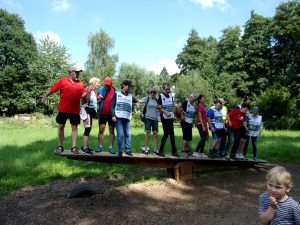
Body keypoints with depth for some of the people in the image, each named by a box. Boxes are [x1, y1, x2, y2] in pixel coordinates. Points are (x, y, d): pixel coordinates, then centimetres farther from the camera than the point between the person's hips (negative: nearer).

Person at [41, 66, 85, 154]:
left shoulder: (80, 84, 6)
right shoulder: (62, 80, -2)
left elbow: (83, 96, 5)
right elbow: (52, 89, -1)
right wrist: (45, 96, -7)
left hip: (75, 110, 2)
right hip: (63, 109, -2)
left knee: (75, 127, 4)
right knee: (61, 126, 6)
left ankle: (74, 147, 11)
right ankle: (60, 146, 20)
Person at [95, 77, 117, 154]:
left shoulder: (115, 91, 2)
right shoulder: (101, 89, 5)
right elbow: (97, 100, 10)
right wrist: (98, 98, -13)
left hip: (112, 113, -1)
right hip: (102, 113, 1)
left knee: (111, 130, 5)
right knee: (101, 129, 0)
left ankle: (111, 147, 10)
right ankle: (100, 146, 9)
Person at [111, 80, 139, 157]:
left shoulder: (131, 96, 18)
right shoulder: (117, 94, 10)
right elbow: (112, 105, 3)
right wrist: (113, 115, -7)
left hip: (127, 118, 3)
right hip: (119, 117, -3)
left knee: (128, 134, 0)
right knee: (120, 134, -6)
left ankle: (128, 150, 7)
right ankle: (120, 151, 3)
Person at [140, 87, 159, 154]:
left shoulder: (157, 100, 9)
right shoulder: (146, 98, -1)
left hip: (155, 119, 3)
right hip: (148, 118, -3)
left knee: (155, 134, 4)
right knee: (148, 134, -3)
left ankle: (155, 149, 11)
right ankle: (146, 148, 10)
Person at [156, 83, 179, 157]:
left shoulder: (171, 96, 11)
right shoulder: (161, 96, -5)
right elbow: (159, 107, -10)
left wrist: (172, 112, 8)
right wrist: (165, 112, -22)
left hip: (171, 117, 6)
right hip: (164, 117, -6)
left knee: (172, 134, 8)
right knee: (166, 133, -9)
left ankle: (174, 151, 15)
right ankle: (161, 150, 4)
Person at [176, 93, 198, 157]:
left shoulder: (193, 104, 14)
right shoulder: (185, 102, -11)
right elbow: (178, 106, -24)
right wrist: (181, 115, -20)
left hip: (190, 123, 8)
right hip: (185, 122, -8)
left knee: (189, 137, 11)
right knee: (186, 137, -9)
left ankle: (187, 151, 20)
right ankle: (183, 151, -3)